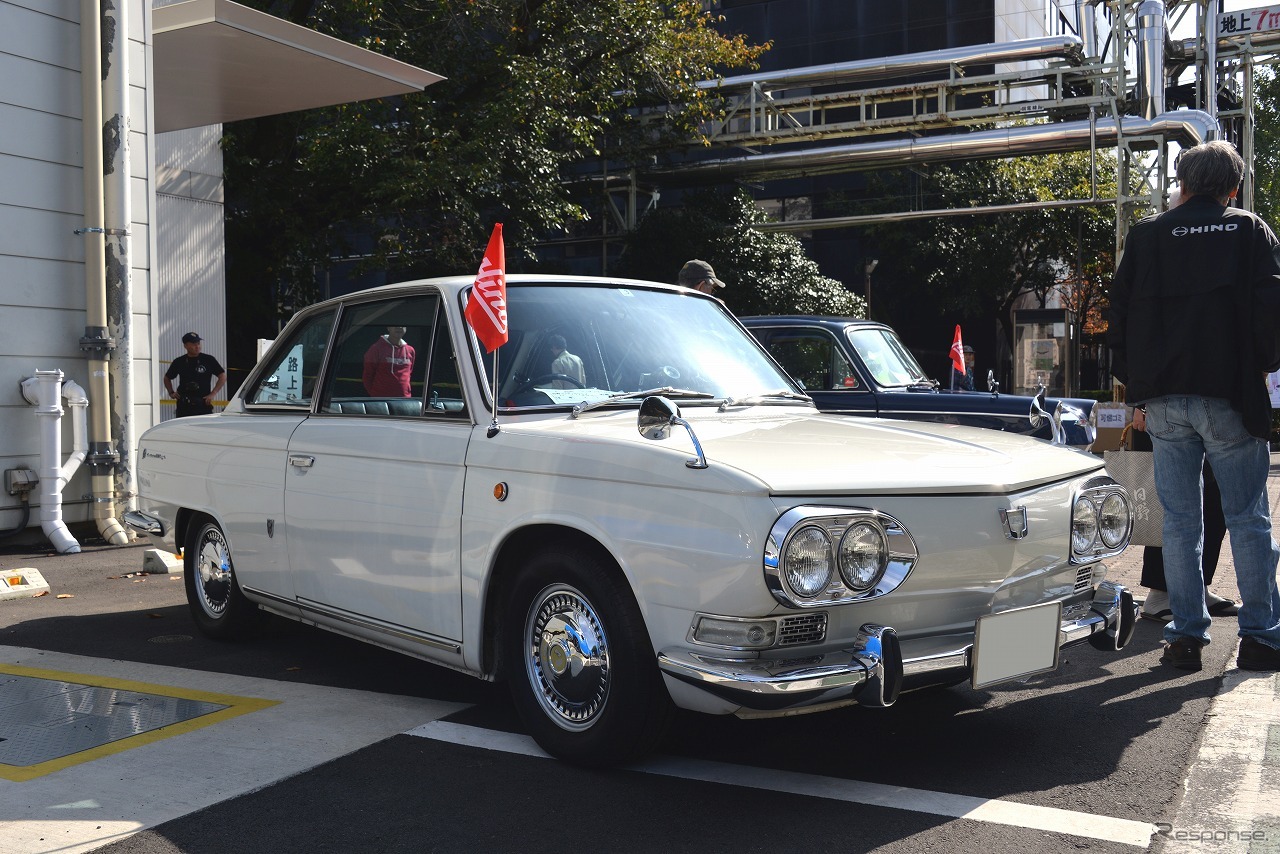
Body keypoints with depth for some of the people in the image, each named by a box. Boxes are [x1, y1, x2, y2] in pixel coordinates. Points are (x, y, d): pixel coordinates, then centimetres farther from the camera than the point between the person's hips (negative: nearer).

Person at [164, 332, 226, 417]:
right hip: (183, 406, 2)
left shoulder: (209, 360, 1)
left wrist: (213, 394, -5)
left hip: (203, 405, -2)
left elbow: (223, 377, 3)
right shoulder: (179, 362, 8)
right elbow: (167, 378, 23)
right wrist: (171, 393, 9)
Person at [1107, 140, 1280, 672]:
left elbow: (1119, 316, 7)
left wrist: (1134, 384, 14)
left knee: (1179, 521, 7)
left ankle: (1186, 637, 9)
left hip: (1164, 402, 2)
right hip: (1231, 398, -2)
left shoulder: (1146, 235, 7)